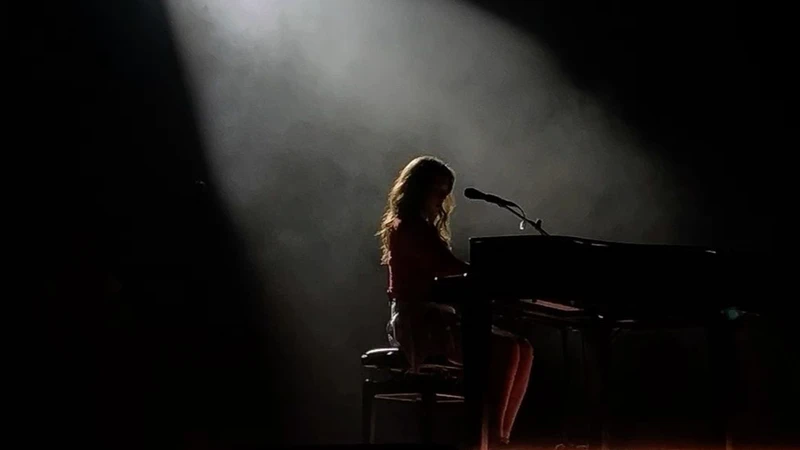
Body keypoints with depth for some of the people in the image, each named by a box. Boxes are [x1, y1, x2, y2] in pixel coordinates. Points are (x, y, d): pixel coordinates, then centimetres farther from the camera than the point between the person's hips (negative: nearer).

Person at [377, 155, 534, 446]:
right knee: (504, 350, -26)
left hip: (434, 318, 10)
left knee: (522, 349, -5)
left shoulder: (421, 228, 23)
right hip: (418, 323, -10)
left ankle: (498, 434, -11)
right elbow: (452, 269, -19)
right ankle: (489, 436, -22)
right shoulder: (409, 228, -8)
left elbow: (445, 275, 15)